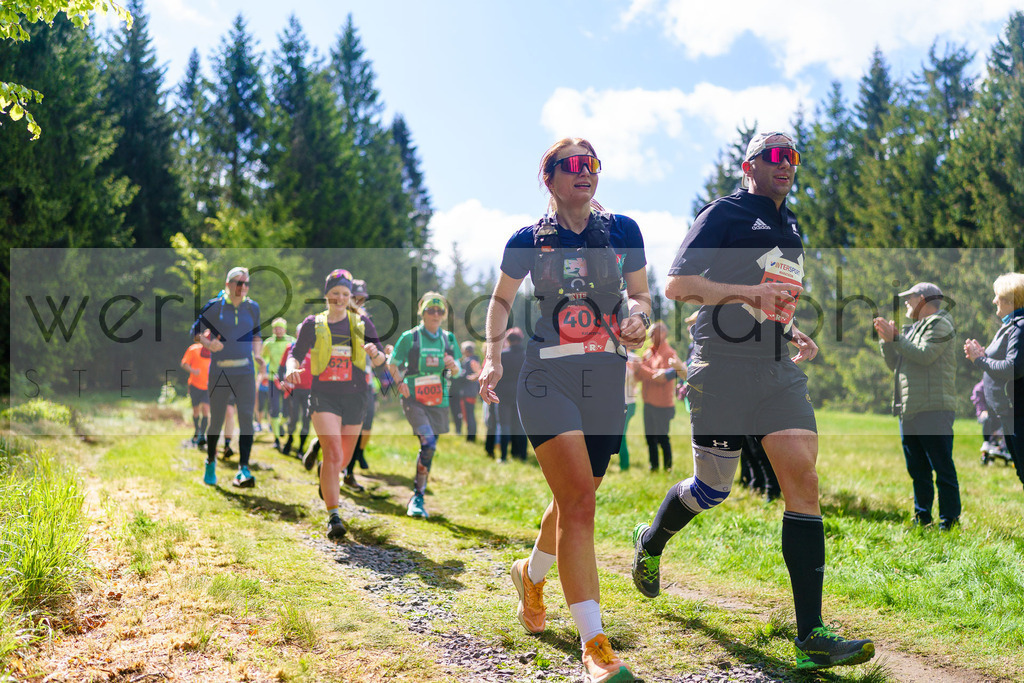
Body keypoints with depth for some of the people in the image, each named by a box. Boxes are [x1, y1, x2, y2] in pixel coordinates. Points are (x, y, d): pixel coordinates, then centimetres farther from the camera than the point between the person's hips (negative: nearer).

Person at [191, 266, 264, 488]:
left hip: (245, 372, 2)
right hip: (219, 371, -2)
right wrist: (207, 343, -18)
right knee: (216, 419, 6)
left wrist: (257, 354, 4)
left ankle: (243, 470, -15)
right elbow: (195, 331, 3)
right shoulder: (214, 306, -1)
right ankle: (210, 462, 30)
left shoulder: (253, 307, 9)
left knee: (246, 417, -11)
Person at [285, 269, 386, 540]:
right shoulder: (313, 324, 8)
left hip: (355, 396, 2)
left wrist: (375, 352, -19)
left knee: (344, 459, 11)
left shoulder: (361, 322, 9)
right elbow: (296, 354, 10)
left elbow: (380, 360, 6)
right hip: (324, 395, -2)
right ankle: (333, 517, -16)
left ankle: (326, 477, 48)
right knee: (333, 453, -20)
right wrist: (292, 368, -14)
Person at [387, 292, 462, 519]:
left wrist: (453, 366, -10)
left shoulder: (448, 338, 8)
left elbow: (456, 372, 13)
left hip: (439, 402, 4)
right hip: (414, 399, -4)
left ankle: (418, 497, 22)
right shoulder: (409, 337, -2)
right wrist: (400, 382, -11)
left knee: (430, 447, 7)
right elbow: (392, 365, 6)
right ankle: (417, 497, -10)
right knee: (428, 443, -21)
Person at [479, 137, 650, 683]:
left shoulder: (623, 230, 6)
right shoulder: (528, 241, 3)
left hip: (608, 378, 3)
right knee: (578, 500, -15)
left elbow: (640, 296, 14)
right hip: (548, 376, -3)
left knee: (575, 497, 14)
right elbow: (501, 299, 15)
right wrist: (492, 357, 2)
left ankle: (532, 574, 45)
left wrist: (637, 317, -9)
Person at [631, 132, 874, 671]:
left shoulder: (790, 230, 19)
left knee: (803, 480, -9)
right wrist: (749, 292, -21)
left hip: (779, 370, 6)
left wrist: (794, 332, 14)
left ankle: (811, 636, -9)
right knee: (711, 490, 4)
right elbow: (676, 285, -12)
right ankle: (650, 542, 39)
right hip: (722, 368, -6)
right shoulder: (723, 214, -3)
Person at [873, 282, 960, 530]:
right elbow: (894, 364, 19)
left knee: (943, 468, -7)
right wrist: (885, 340, 5)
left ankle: (950, 521, -3)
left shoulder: (940, 324, -3)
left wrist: (895, 338, -13)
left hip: (934, 409, -9)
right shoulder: (912, 329, 23)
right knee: (917, 470, 13)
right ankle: (922, 519, 20)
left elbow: (924, 355, -18)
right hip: (909, 411, 9)